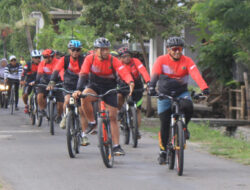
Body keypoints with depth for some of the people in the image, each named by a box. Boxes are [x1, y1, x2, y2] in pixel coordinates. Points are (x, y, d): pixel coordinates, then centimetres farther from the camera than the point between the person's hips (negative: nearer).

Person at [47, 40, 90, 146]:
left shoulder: (83, 60, -12)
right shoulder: (64, 60, -11)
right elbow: (56, 70, -22)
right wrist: (52, 82, -39)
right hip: (68, 85, 0)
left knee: (82, 111, -5)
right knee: (67, 100, -31)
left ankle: (84, 135, 2)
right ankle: (65, 117, 0)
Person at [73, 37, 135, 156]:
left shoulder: (113, 60, -17)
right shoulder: (90, 59, -14)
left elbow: (124, 72, -29)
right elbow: (83, 75, -23)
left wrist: (130, 82, -51)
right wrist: (79, 90, -39)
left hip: (110, 89, 0)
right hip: (94, 86, 0)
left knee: (113, 117, -4)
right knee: (85, 98, -34)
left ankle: (116, 146, 3)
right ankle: (92, 123, -11)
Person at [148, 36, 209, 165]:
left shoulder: (187, 61, -8)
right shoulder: (161, 60, -10)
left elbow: (196, 75, -23)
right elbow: (155, 74, -25)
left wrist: (204, 88, -41)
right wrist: (151, 87, -46)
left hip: (181, 93, 0)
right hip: (164, 94, 0)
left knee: (188, 106, -32)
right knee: (165, 124, -3)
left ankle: (183, 126, -2)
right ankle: (163, 151, 15)